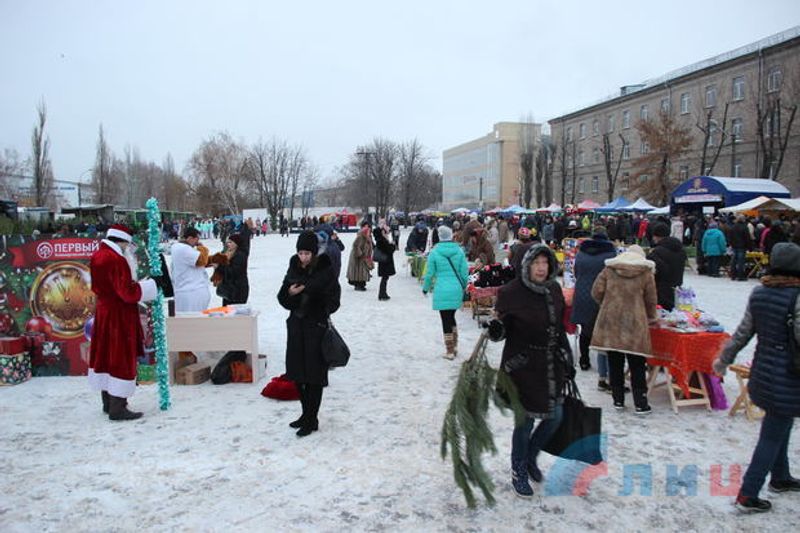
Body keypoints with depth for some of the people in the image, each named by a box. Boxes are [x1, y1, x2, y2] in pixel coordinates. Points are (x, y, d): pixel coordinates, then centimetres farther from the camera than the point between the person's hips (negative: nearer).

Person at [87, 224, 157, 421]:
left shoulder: (97, 256, 7)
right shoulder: (116, 260, -22)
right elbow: (127, 292, -24)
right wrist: (152, 285, -15)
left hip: (103, 311, 10)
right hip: (119, 316, -10)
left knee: (106, 353, 16)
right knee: (121, 356, -3)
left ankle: (108, 402, 29)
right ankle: (117, 409, 1)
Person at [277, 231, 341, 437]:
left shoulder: (326, 270, -10)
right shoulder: (294, 268, 4)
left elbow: (333, 300, -12)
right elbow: (283, 298, 5)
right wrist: (289, 292, -16)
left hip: (317, 327, -6)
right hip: (296, 325, 6)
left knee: (314, 374, 0)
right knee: (297, 373, 12)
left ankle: (311, 419, 12)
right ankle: (306, 414, 28)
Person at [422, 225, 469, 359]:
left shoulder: (434, 252, -7)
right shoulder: (459, 251, 0)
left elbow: (430, 273, -3)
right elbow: (465, 271, 2)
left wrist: (425, 288, 12)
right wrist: (463, 286, 19)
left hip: (442, 291, -3)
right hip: (456, 290, 3)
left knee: (446, 320, 4)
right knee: (451, 317, 20)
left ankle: (449, 351, 9)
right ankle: (455, 347, 23)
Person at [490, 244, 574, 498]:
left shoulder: (554, 289, 4)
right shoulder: (511, 291, -15)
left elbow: (560, 329, 14)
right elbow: (502, 329, -9)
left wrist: (567, 360, 16)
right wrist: (495, 329, -32)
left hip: (551, 364, 6)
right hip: (522, 365, -6)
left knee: (555, 416, 11)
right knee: (526, 420, 3)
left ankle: (530, 457, 39)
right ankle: (519, 473, 26)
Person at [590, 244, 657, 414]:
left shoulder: (609, 269, 7)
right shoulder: (646, 273, 4)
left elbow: (596, 292, 2)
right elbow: (651, 301, 8)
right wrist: (651, 318, 26)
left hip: (610, 323, 2)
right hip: (635, 324, -1)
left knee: (615, 363, 11)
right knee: (637, 366, 7)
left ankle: (618, 400, 18)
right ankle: (640, 404, 10)